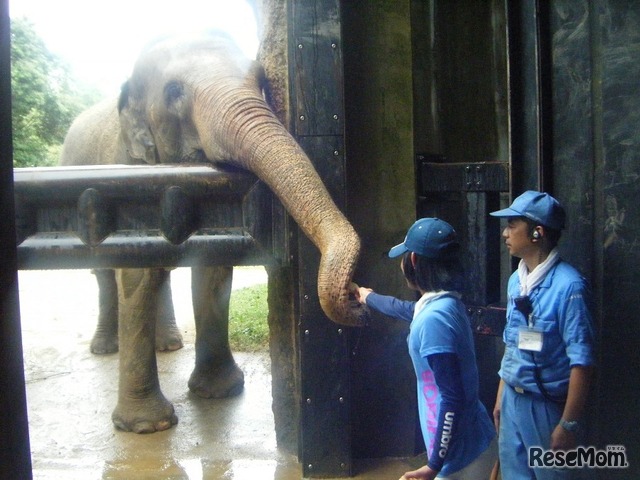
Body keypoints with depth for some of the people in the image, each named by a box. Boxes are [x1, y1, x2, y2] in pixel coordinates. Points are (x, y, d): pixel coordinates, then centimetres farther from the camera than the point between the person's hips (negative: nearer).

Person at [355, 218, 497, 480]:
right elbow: (403, 308, 28)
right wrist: (369, 297, 45)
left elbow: (453, 399, -25)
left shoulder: (433, 318, -25)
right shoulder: (443, 303, 5)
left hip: (462, 452, -9)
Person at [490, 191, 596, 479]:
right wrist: (501, 397, 14)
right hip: (512, 400, 7)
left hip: (545, 405, -7)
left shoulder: (568, 285, -20)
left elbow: (581, 360, -20)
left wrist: (569, 423, -17)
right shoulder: (516, 281, 3)